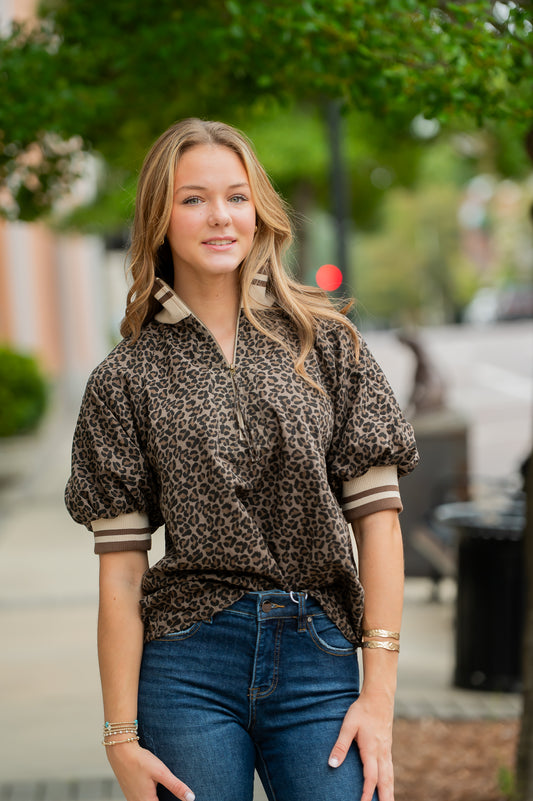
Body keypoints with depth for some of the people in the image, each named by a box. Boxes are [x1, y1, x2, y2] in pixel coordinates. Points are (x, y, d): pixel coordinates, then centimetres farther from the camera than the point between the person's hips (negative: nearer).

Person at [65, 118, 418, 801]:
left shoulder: (324, 342, 5)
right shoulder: (126, 379, 3)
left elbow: (378, 517, 1)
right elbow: (120, 572, 0)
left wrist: (379, 693, -5)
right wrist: (122, 737, -3)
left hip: (320, 656, 1)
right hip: (188, 666, 0)